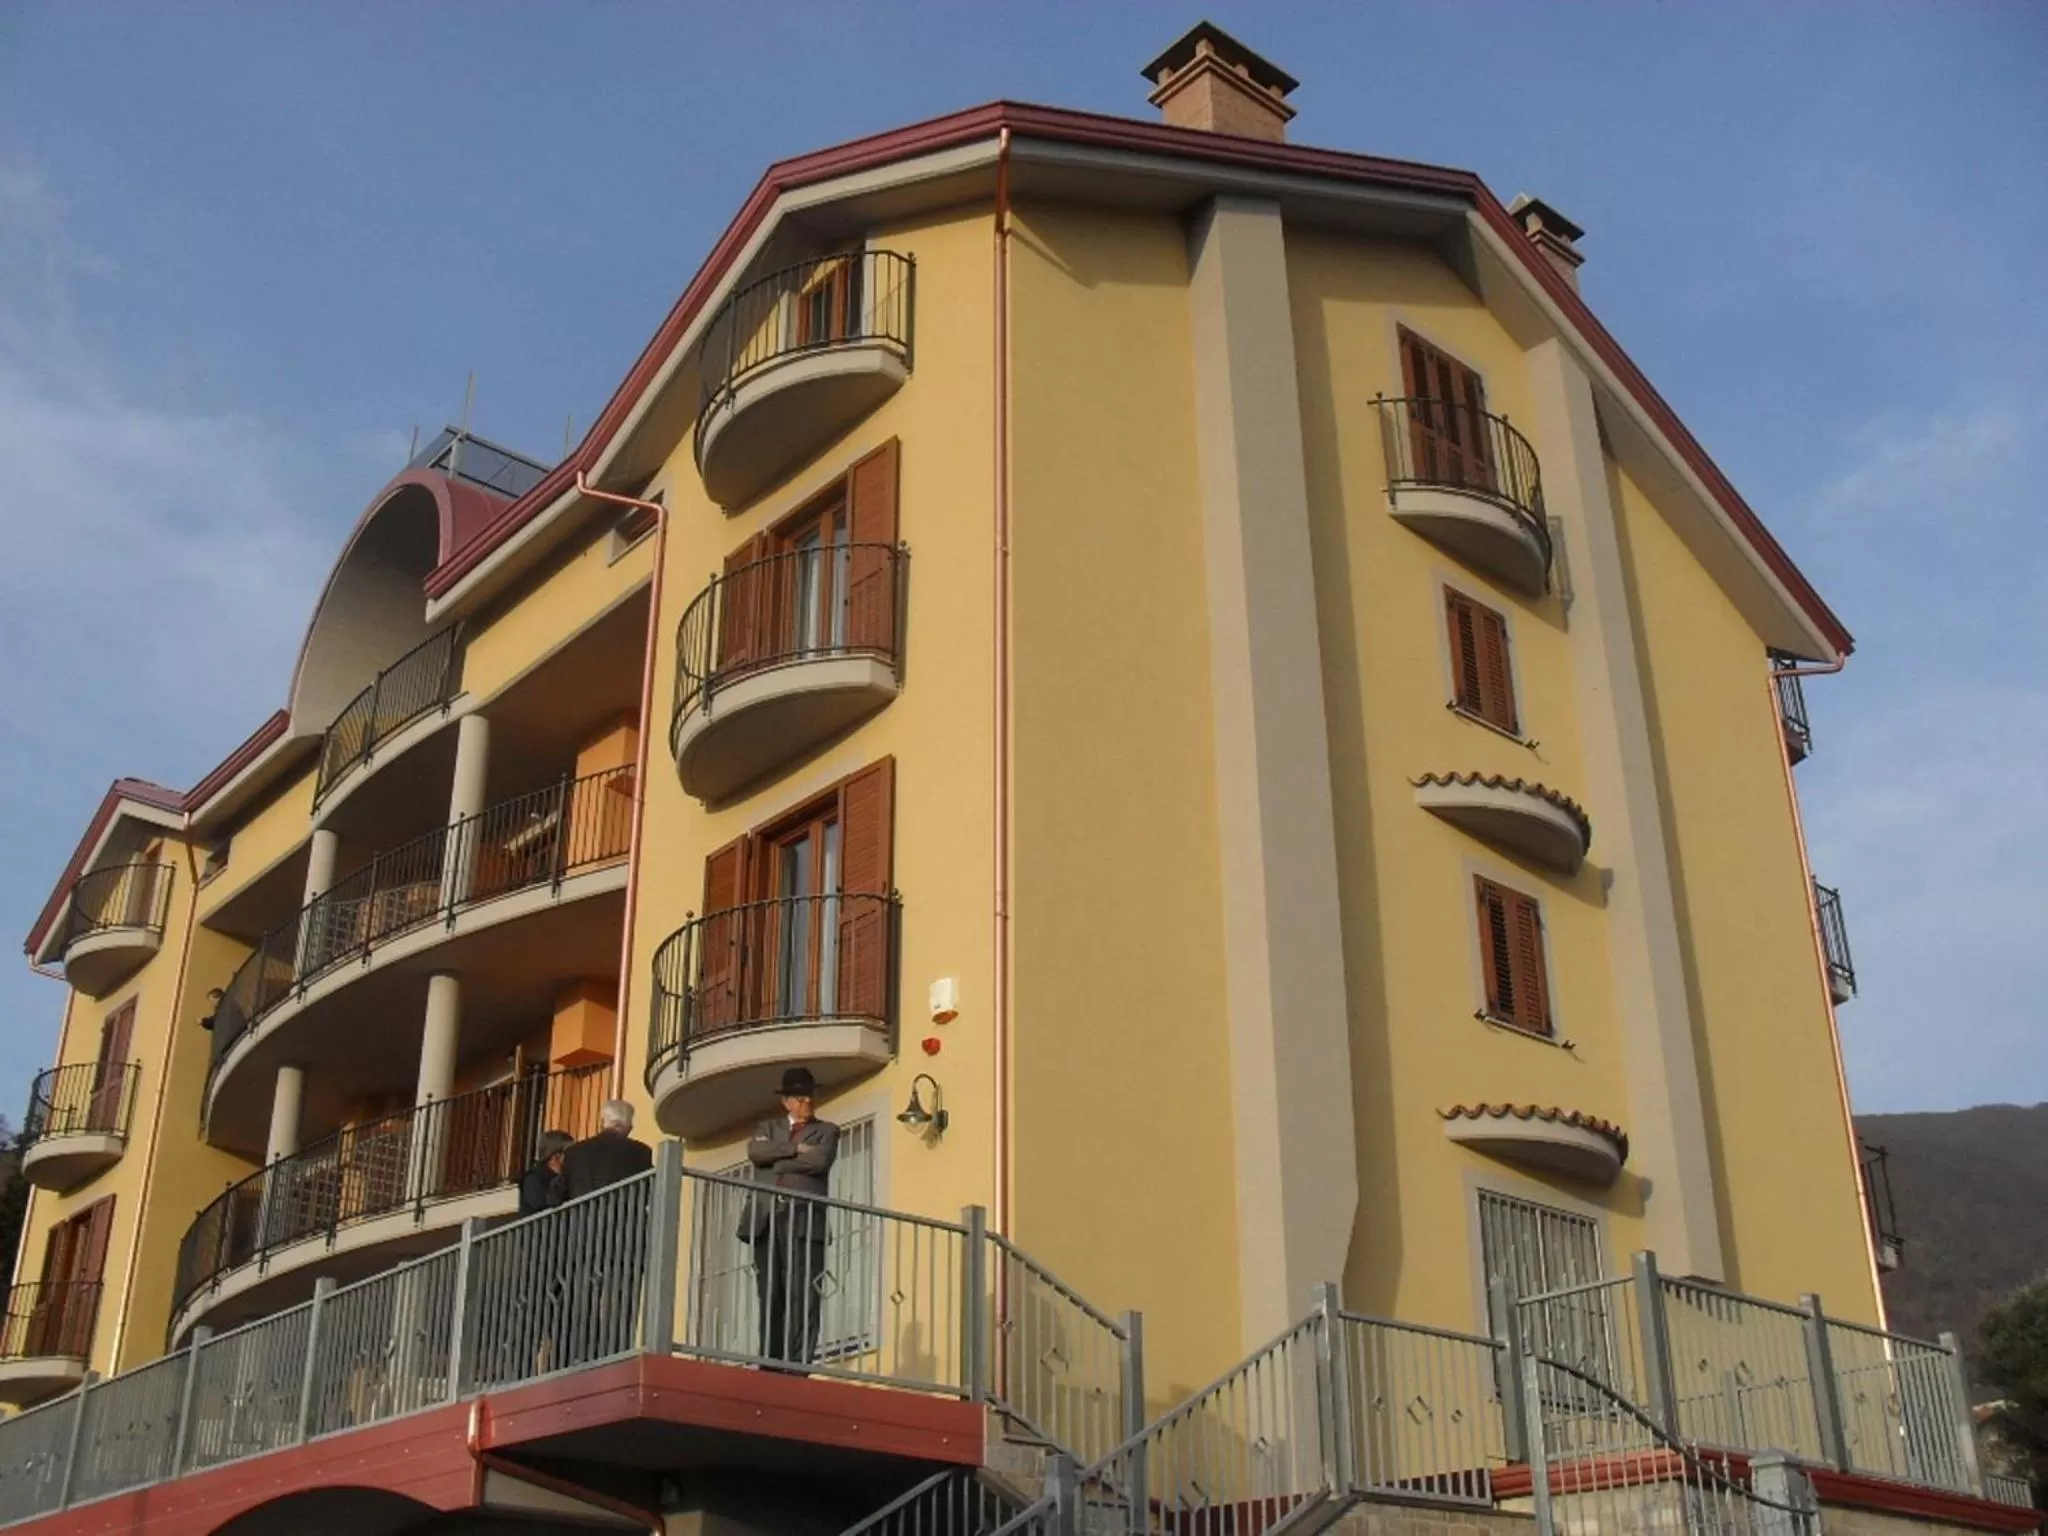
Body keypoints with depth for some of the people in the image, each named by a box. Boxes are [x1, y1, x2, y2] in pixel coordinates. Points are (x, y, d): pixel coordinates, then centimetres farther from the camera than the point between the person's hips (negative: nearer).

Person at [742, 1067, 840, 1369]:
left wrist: (777, 1160, 1)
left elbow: (819, 1161, -5)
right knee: (770, 1296, 0)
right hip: (766, 1218, 2)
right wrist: (794, 1148, -5)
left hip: (804, 1219, -2)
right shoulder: (768, 1126, 24)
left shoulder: (826, 1131, 17)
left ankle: (797, 1366, -14)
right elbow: (755, 1152, 1)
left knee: (803, 1297, -11)